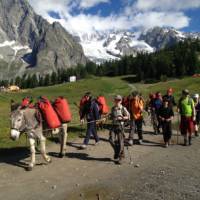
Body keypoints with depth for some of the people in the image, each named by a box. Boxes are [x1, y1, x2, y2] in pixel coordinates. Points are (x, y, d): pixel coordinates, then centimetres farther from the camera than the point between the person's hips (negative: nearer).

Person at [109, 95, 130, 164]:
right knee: (111, 140, -7)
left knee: (120, 142, 1)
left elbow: (128, 116, -3)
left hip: (120, 126, -4)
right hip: (113, 126, 4)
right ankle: (117, 151, 20)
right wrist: (111, 117, 2)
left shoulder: (123, 108, -5)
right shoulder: (113, 108, 10)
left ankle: (120, 157, 16)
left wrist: (121, 118, -16)